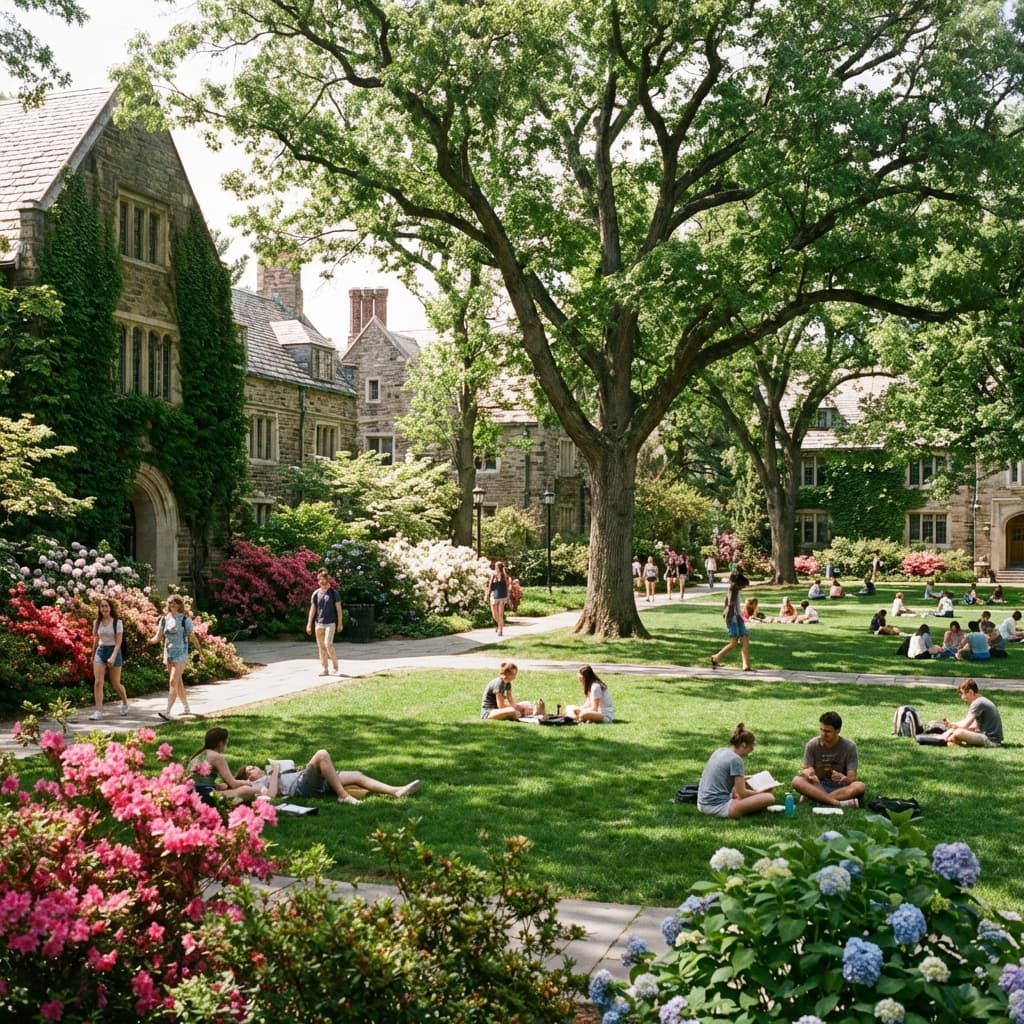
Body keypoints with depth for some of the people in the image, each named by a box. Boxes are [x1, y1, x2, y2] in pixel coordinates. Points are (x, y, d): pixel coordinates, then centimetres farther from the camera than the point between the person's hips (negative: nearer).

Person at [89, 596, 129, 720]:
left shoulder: (117, 622, -7)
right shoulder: (97, 623, 5)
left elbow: (119, 641, -13)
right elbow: (96, 640, 16)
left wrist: (113, 656, -23)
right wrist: (93, 655, 19)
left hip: (114, 651, -3)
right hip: (100, 651, 3)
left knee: (116, 684, 6)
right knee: (98, 682, -11)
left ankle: (125, 703, 33)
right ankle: (98, 711, -11)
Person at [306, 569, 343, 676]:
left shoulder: (334, 593, 0)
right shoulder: (315, 594, 6)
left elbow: (338, 608, 2)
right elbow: (313, 609, 10)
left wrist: (340, 623, -1)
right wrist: (309, 624, 6)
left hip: (330, 623, -3)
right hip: (319, 623, 3)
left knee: (328, 644, -16)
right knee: (321, 647, 4)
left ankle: (334, 662, 7)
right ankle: (324, 669, 10)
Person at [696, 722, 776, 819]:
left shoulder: (720, 751, 12)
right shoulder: (736, 759, -11)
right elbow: (742, 793, -9)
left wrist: (741, 779, 29)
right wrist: (759, 792, 7)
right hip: (718, 807, -9)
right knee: (769, 798, -13)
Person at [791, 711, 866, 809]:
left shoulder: (849, 746, -7)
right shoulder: (812, 745, -4)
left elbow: (852, 777, -11)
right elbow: (806, 769, -4)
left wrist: (844, 779, -35)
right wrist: (808, 773, -30)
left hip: (840, 788, -1)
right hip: (817, 786, 1)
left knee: (859, 786, -32)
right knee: (797, 780, -29)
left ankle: (813, 798, -31)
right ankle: (838, 803, -38)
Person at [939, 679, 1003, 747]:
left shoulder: (977, 703, -17)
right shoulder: (981, 701, 14)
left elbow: (965, 725, -19)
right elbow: (975, 726, 14)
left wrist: (952, 724, 1)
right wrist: (954, 725, 4)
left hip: (991, 740, -11)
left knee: (959, 732, -28)